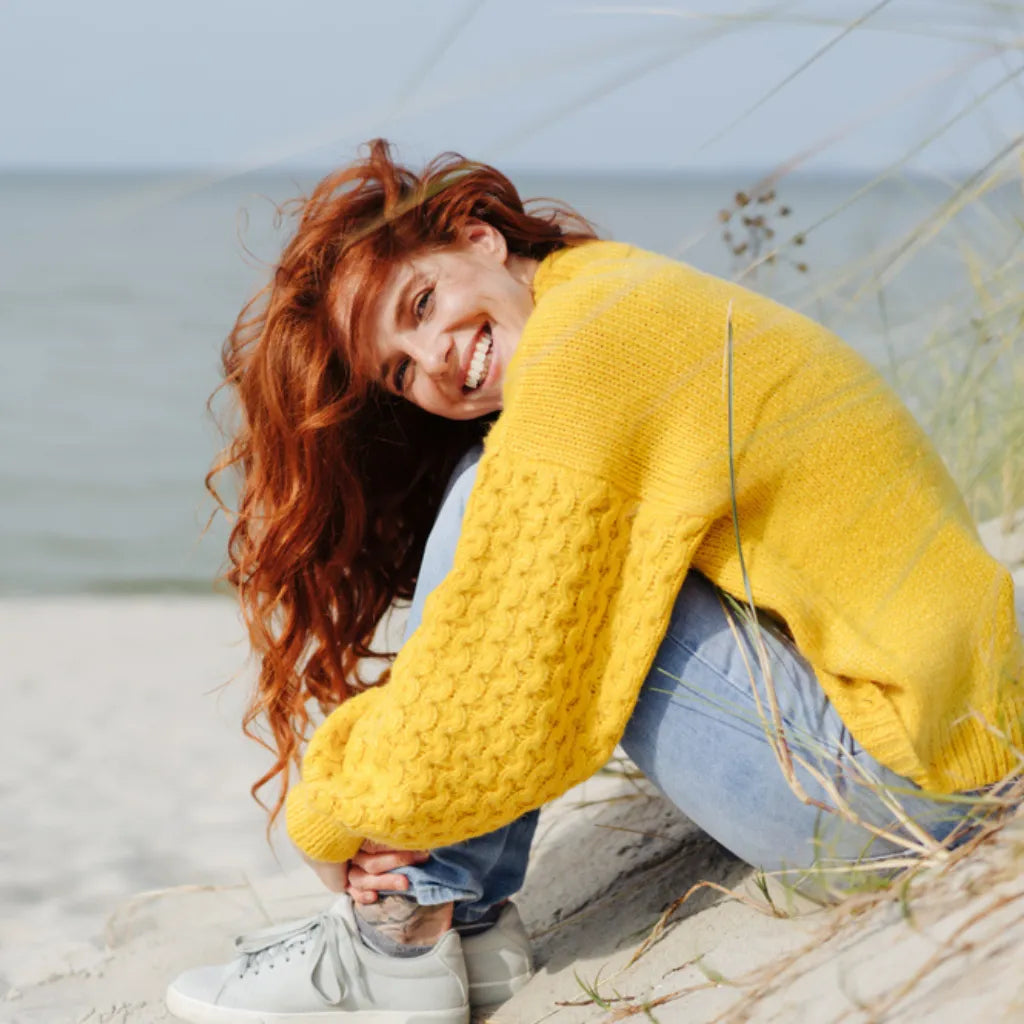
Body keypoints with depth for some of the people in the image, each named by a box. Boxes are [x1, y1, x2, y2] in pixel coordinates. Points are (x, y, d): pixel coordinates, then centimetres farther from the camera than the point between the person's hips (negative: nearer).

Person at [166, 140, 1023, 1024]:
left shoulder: (578, 358, -16)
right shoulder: (635, 290, 13)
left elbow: (490, 707, -17)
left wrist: (324, 819, 0)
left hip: (885, 778, -10)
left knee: (493, 516, -10)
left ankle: (408, 938, 0)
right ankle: (466, 923, 11)